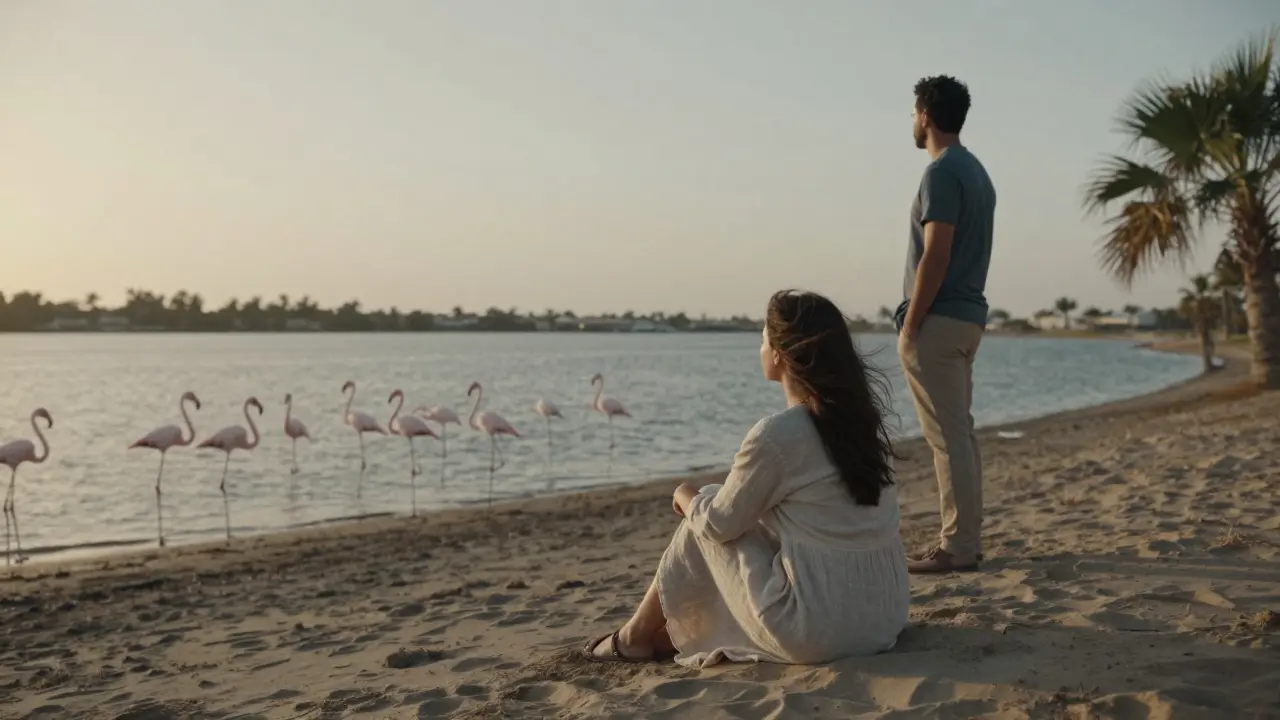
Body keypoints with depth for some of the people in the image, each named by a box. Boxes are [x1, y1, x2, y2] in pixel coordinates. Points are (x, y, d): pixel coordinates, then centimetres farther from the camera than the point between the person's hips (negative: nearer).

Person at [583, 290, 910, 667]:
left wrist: (686, 496, 17)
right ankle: (673, 631, 34)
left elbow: (719, 524, -3)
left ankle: (635, 636, 28)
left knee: (704, 519, 11)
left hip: (814, 632, -7)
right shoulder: (863, 414, 5)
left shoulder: (775, 435, -17)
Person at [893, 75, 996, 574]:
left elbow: (936, 255, -20)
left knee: (947, 435, -8)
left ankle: (958, 546, -5)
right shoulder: (976, 171, 17)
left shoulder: (942, 171, -13)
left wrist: (910, 325, -16)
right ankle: (965, 539, 17)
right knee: (959, 431, 12)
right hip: (968, 316, 10)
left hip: (938, 320, -10)